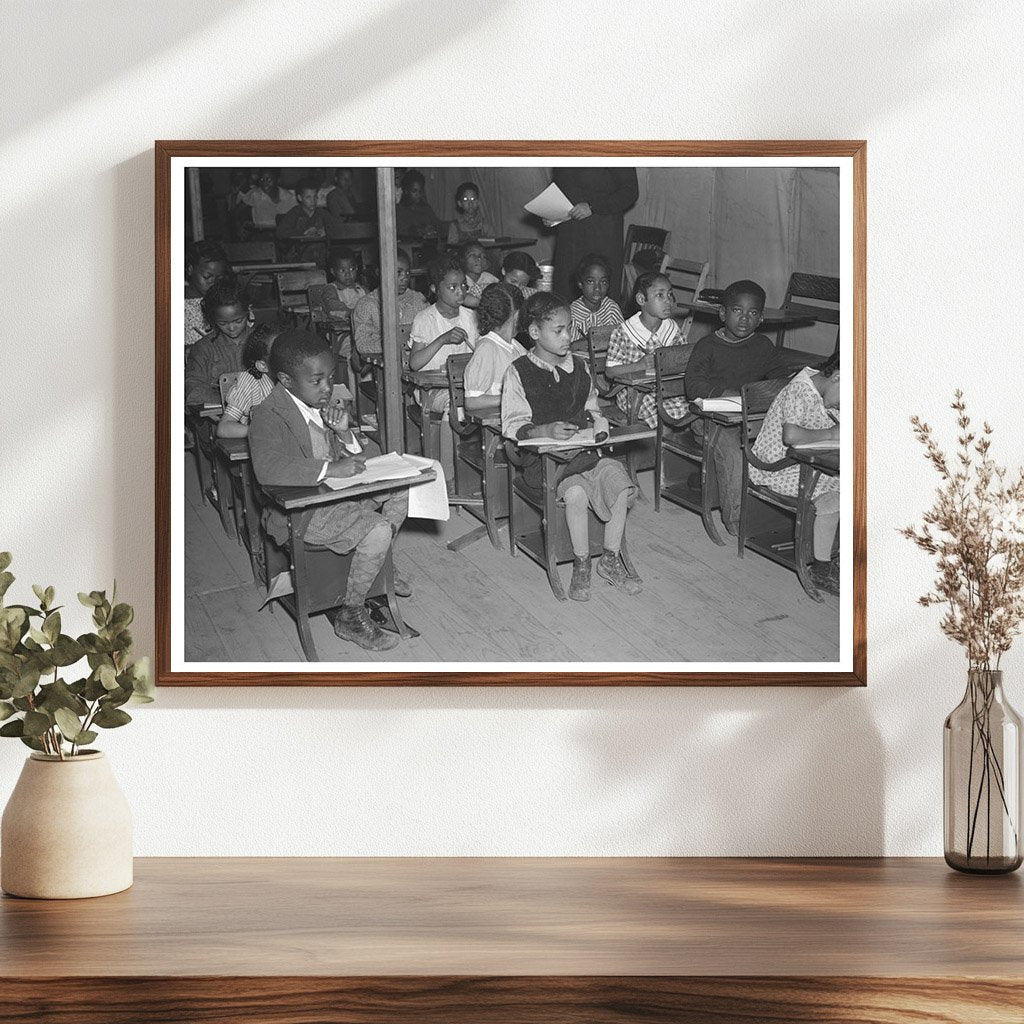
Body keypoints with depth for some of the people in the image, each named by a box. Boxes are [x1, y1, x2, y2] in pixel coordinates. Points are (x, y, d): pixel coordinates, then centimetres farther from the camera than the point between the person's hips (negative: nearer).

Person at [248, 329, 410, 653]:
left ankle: (379, 569, 25)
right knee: (377, 530, -24)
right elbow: (268, 469, -39)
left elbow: (361, 458, 12)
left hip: (337, 493, 9)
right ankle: (350, 617, -8)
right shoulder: (269, 415, -20)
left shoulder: (322, 405, 7)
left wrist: (344, 433, -11)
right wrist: (330, 468, -38)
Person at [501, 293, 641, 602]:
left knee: (621, 485, -22)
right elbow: (512, 426, -10)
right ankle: (581, 565, -14)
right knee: (576, 493, -33)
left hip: (584, 448, 5)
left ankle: (610, 559, -6)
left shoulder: (579, 366, 13)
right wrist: (546, 430, -26)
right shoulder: (519, 372, -4)